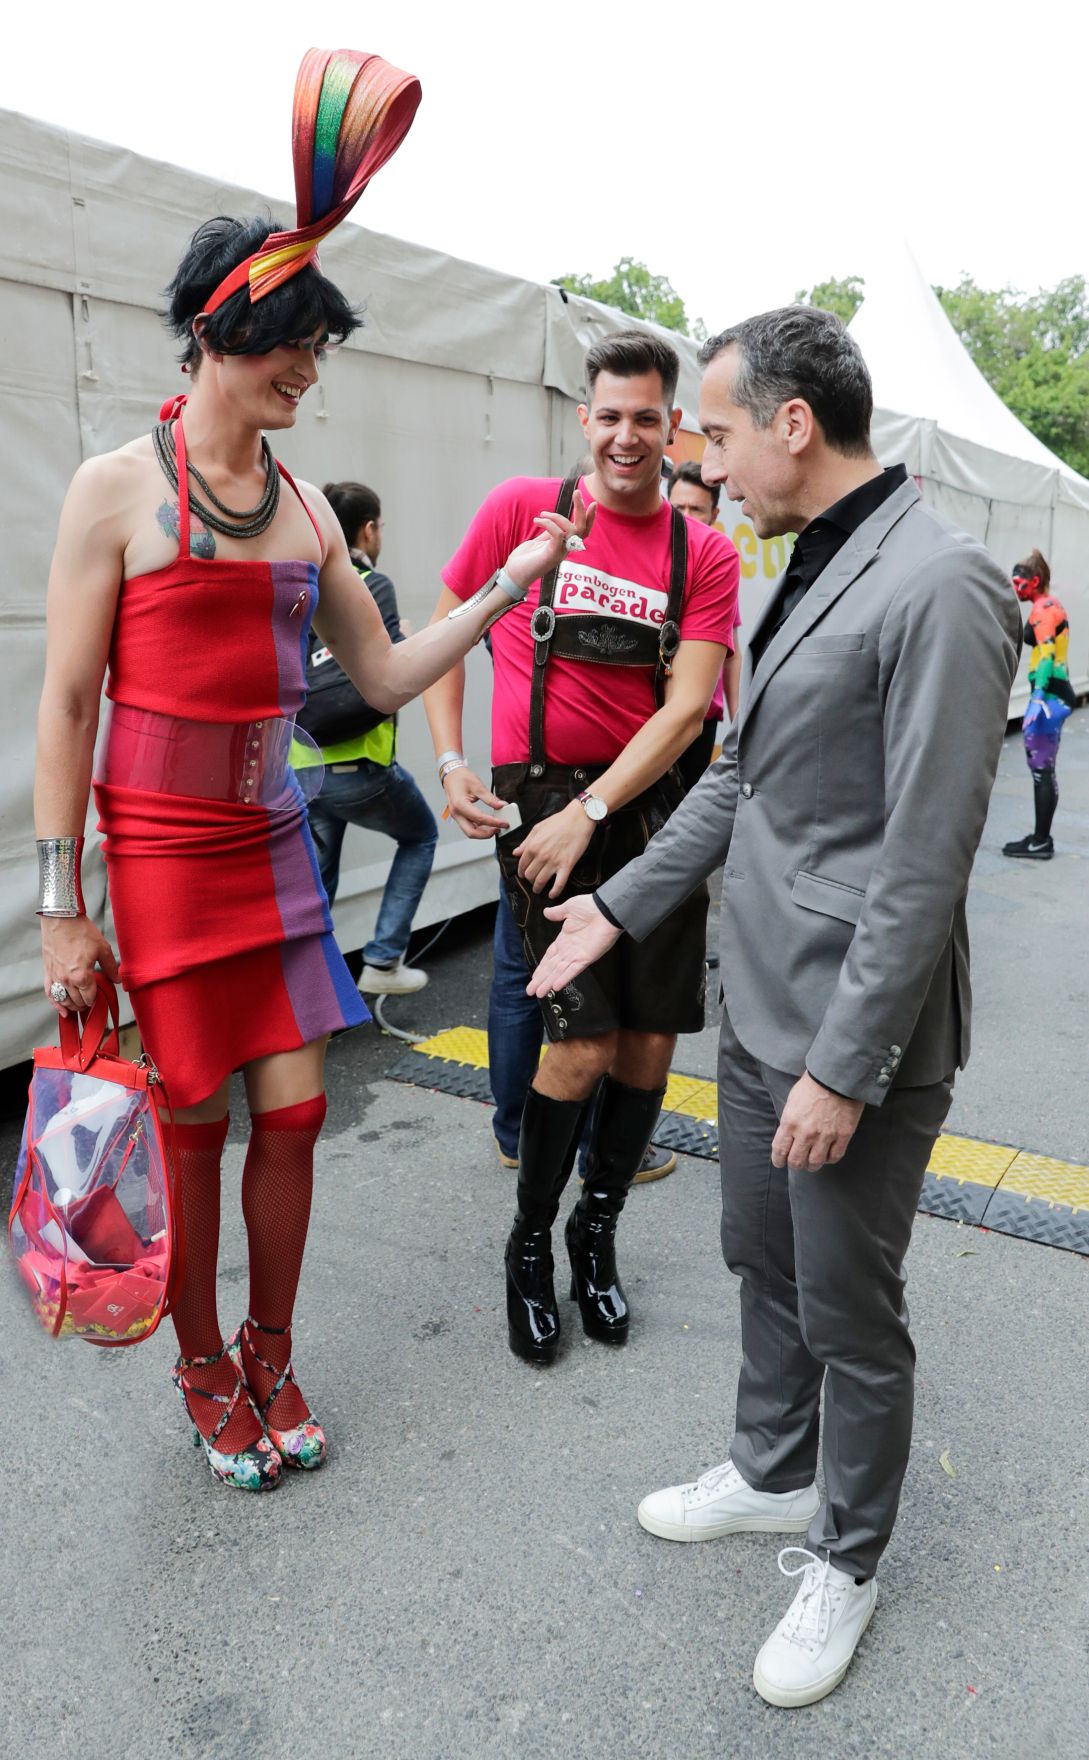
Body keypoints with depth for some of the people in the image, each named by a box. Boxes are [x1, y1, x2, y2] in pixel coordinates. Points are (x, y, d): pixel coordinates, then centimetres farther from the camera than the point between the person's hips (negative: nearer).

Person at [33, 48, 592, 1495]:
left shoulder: (306, 508, 9)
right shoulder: (119, 488, -6)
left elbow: (387, 677, 11)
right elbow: (66, 704, -7)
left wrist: (512, 583, 3)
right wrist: (61, 907, -10)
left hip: (274, 847, 5)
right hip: (158, 852, -5)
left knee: (293, 1110, 8)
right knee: (192, 1126, 5)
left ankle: (271, 1356, 30)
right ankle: (203, 1369, 30)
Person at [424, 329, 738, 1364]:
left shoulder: (704, 554, 4)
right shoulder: (521, 509, 1)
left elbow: (685, 706, -5)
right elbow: (441, 637, 8)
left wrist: (590, 814, -14)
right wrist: (451, 764, -4)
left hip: (654, 802, 3)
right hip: (544, 799, -3)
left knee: (652, 1038, 6)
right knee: (585, 1042, -9)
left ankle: (597, 1231, 29)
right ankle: (529, 1243, 16)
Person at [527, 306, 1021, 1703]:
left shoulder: (938, 587, -20)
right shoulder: (807, 572, 10)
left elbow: (925, 861, -22)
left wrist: (846, 1066, -19)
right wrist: (622, 904, 17)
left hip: (853, 1037, -8)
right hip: (757, 1009, 8)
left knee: (849, 1315, 11)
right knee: (763, 1265, 23)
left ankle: (844, 1561, 35)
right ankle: (772, 1474, 47)